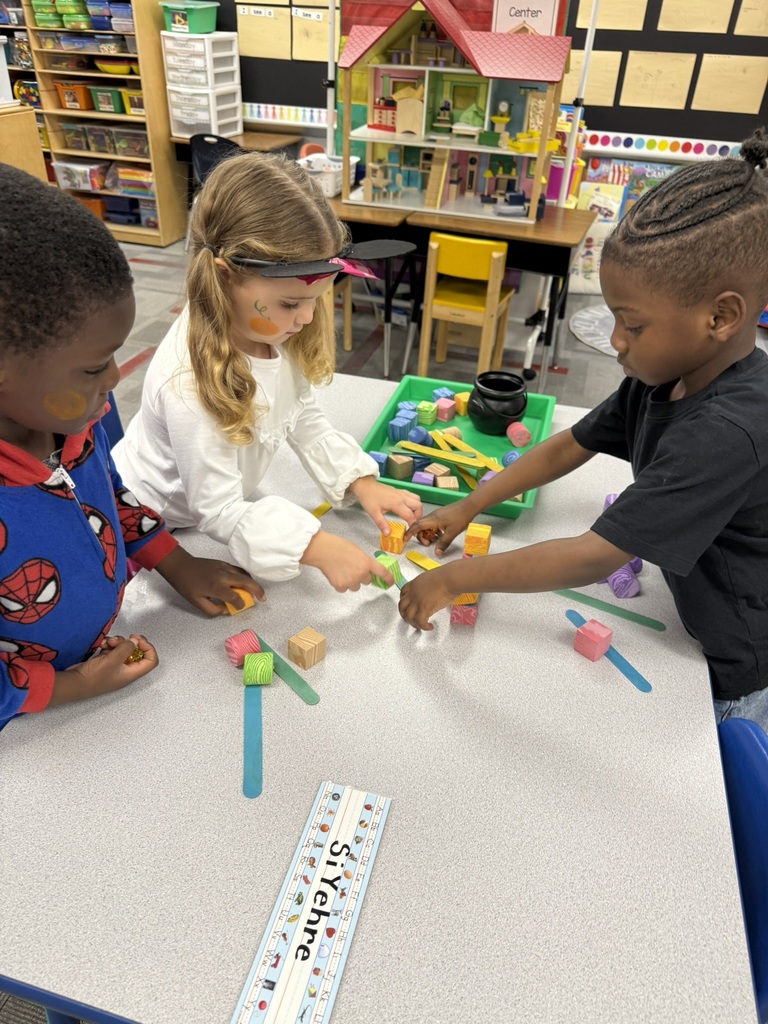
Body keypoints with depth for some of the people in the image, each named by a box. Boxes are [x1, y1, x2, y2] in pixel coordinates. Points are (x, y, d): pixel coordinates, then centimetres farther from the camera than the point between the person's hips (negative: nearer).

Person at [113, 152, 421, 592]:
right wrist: (319, 547, -38)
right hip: (156, 532, -6)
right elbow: (219, 511, -30)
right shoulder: (188, 383, -38)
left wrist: (361, 481, -13)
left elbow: (304, 418, -2)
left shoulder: (272, 332, -16)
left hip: (224, 506, 6)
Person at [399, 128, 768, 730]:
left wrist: (453, 579, -27)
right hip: (707, 632, 7)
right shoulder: (665, 374, -8)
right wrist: (467, 508, -2)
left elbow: (593, 558, -35)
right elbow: (567, 448, 2)